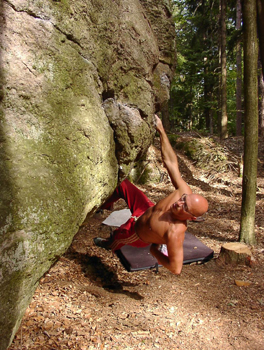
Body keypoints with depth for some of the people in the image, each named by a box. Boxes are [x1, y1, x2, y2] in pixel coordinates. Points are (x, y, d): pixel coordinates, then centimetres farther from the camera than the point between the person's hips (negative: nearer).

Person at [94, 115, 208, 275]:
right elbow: (171, 162, -29)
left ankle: (110, 245, 59)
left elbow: (176, 268, -38)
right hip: (146, 209, 5)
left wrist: (155, 251, -22)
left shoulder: (176, 232, -46)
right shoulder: (185, 192, -33)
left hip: (137, 235, -5)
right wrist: (161, 129, -32)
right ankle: (104, 206, 45)